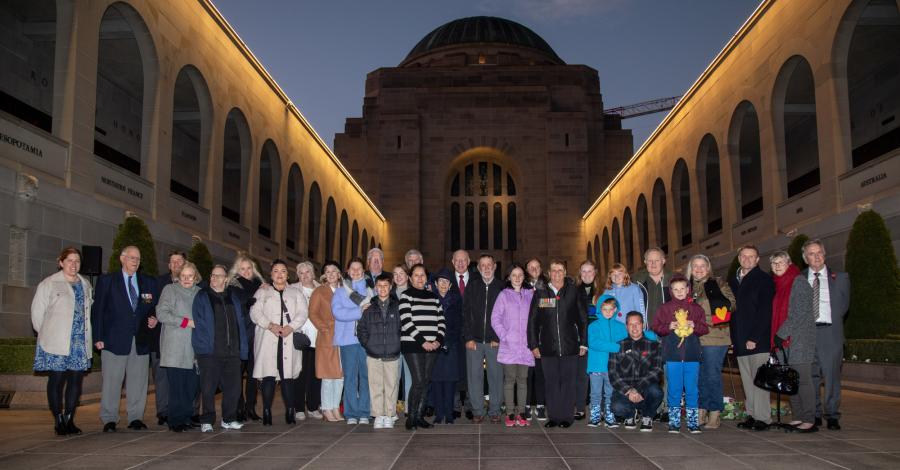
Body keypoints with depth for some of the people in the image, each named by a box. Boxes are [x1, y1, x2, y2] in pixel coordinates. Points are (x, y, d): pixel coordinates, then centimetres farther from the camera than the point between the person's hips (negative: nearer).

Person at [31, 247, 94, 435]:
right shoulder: (48, 284, -1)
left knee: (76, 379, 4)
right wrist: (47, 334, 3)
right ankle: (58, 422, 7)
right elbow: (37, 312, 0)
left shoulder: (85, 284, 14)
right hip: (56, 343, -4)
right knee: (57, 379, -1)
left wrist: (86, 334, 9)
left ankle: (69, 420, 13)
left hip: (80, 342, 4)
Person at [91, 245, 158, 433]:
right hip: (114, 339, -3)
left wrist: (153, 320, -4)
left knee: (138, 381, 5)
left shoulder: (149, 283, 14)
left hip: (140, 341, 3)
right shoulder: (107, 280, 5)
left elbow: (153, 309, 18)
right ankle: (109, 420, 11)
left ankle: (136, 418, 14)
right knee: (112, 381, 1)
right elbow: (97, 310, 1)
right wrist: (97, 337, -5)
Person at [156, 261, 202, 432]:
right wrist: (186, 322, -10)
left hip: (194, 347, 4)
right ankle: (176, 421, 1)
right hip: (175, 346, -3)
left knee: (192, 385, 1)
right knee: (176, 385, -6)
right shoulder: (169, 290, 6)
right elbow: (161, 313, -5)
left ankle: (187, 418, 11)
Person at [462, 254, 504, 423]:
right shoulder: (472, 286, 5)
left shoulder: (502, 287, 3)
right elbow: (466, 313, 2)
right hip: (474, 340, 1)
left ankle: (494, 411, 14)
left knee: (496, 376, 3)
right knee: (474, 376, 2)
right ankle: (477, 411, 12)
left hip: (495, 341, 0)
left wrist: (499, 338, -6)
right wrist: (468, 338, -5)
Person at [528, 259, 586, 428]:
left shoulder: (573, 292, 3)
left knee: (567, 382, 4)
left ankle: (566, 416, 14)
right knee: (551, 382, 6)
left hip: (570, 346, -1)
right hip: (548, 347, 1)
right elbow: (532, 321, 7)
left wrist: (583, 343, 2)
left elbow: (582, 319, 5)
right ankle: (553, 416, 15)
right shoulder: (540, 293, 5)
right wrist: (533, 344, 3)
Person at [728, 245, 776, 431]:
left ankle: (763, 418, -3)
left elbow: (765, 312, -10)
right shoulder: (732, 282, 17)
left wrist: (754, 338, -16)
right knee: (747, 381, 8)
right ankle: (751, 415, 13)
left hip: (758, 340, -6)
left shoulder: (764, 280, -2)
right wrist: (733, 337, 8)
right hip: (740, 342, 6)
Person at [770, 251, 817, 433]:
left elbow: (801, 313, -13)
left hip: (800, 339, -7)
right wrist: (776, 336, 9)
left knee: (802, 379, -7)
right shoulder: (777, 284, 16)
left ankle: (809, 420, -4)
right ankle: (797, 417, 14)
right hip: (784, 340, 7)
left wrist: (782, 333, -14)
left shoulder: (799, 281, -6)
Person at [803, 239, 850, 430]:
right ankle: (814, 415, 14)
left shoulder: (840, 278, 11)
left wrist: (830, 323, 3)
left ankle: (832, 416, 8)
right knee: (809, 377, 4)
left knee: (832, 376, -1)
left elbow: (843, 305, 9)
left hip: (830, 333, -1)